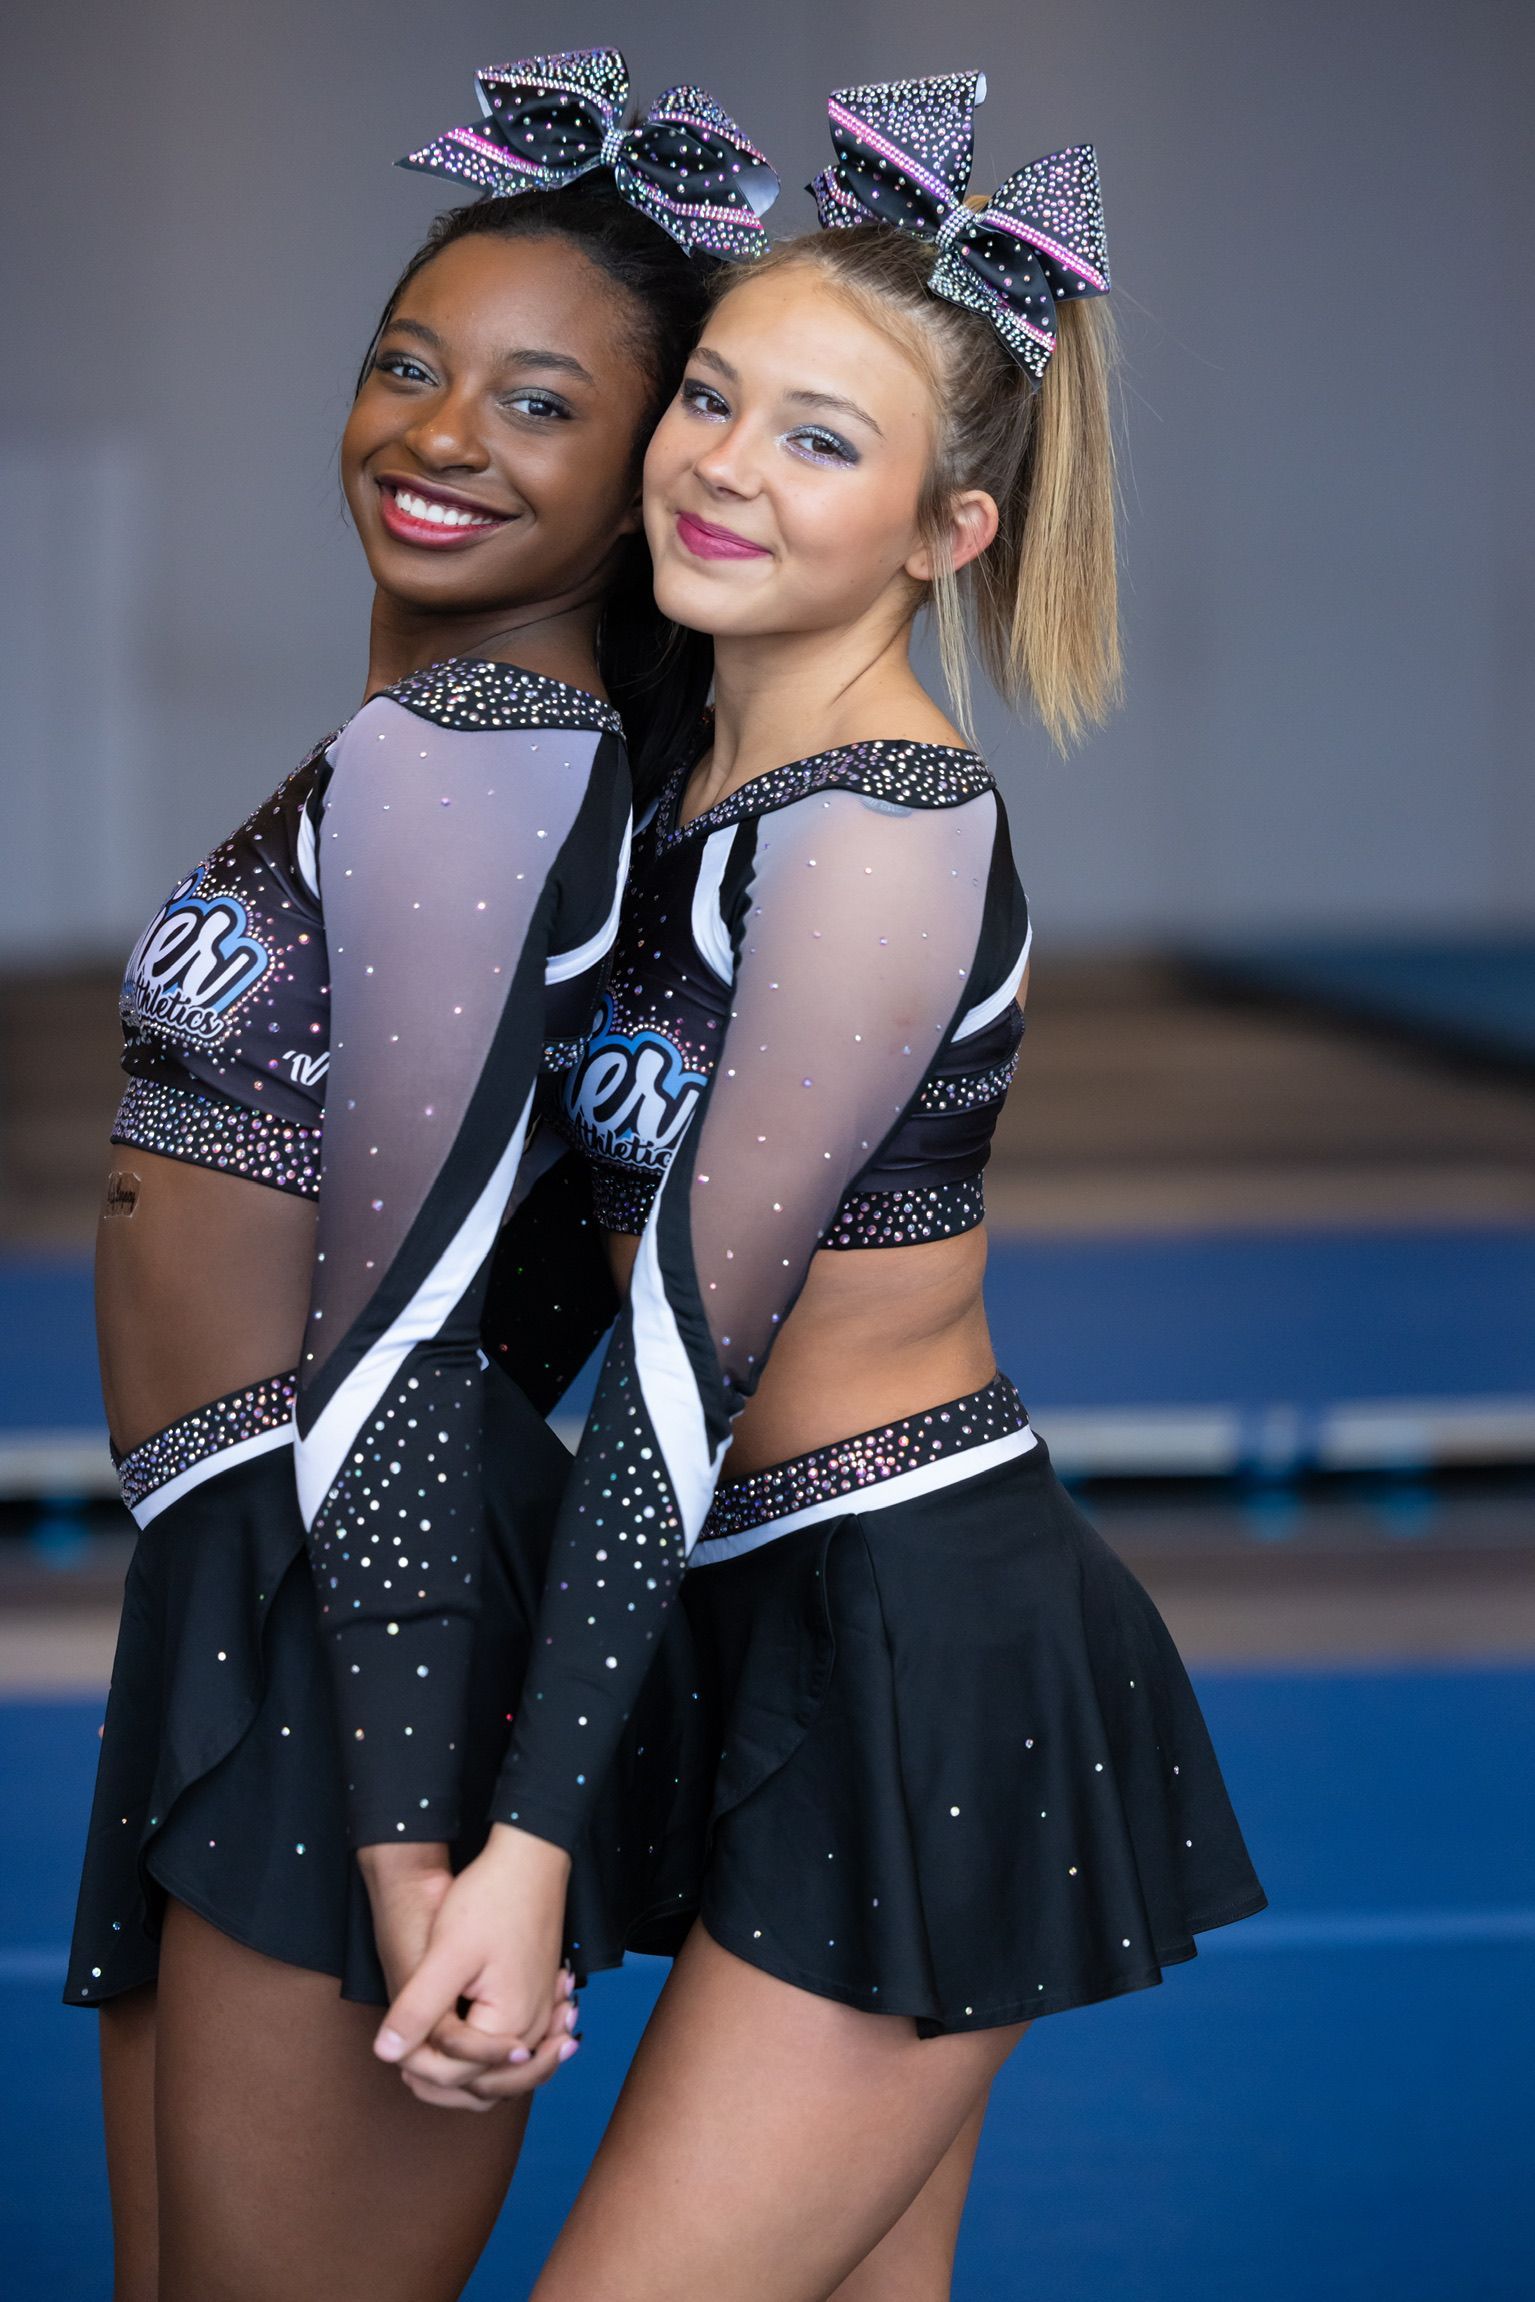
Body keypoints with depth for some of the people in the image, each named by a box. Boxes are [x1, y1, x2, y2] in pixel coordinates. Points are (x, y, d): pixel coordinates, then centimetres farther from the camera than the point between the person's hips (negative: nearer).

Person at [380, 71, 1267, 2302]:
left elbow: (701, 1330, -20)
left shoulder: (878, 835, -18)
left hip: (922, 1658, -9)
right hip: (831, 1635, 9)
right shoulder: (713, 774, 10)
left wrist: (528, 1832, -20)